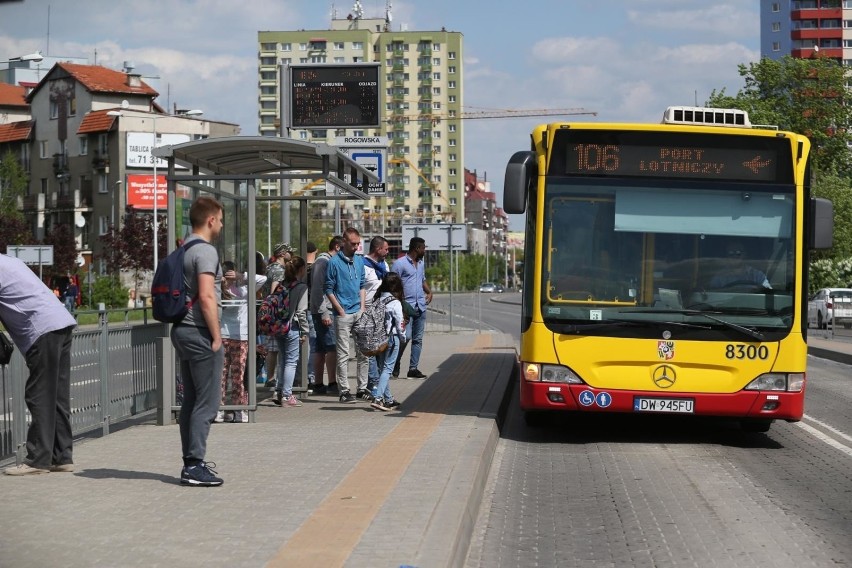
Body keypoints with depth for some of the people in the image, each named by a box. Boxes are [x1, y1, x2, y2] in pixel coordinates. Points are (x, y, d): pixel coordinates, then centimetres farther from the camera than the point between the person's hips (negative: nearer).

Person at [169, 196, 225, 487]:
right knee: (207, 402, -7)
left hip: (182, 330, 10)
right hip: (200, 333, -10)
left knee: (191, 400, 13)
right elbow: (206, 296, -22)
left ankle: (191, 461, 18)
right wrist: (217, 336, -17)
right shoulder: (206, 251, -14)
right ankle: (194, 465, -8)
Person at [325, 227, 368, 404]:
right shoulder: (334, 262, -8)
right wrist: (341, 311, -9)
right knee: (343, 354, -4)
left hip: (359, 313, 6)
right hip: (343, 315, -6)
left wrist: (362, 308, 8)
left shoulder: (360, 260, 11)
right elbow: (329, 290, -6)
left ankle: (362, 388, 14)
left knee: (363, 351, 7)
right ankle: (344, 391, -1)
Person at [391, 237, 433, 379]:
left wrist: (429, 292, 13)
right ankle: (396, 363, 7)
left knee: (418, 339, 5)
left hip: (421, 307, 8)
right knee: (406, 336, -15)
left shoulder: (421, 263, 17)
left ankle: (413, 369, 8)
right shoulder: (400, 263, -7)